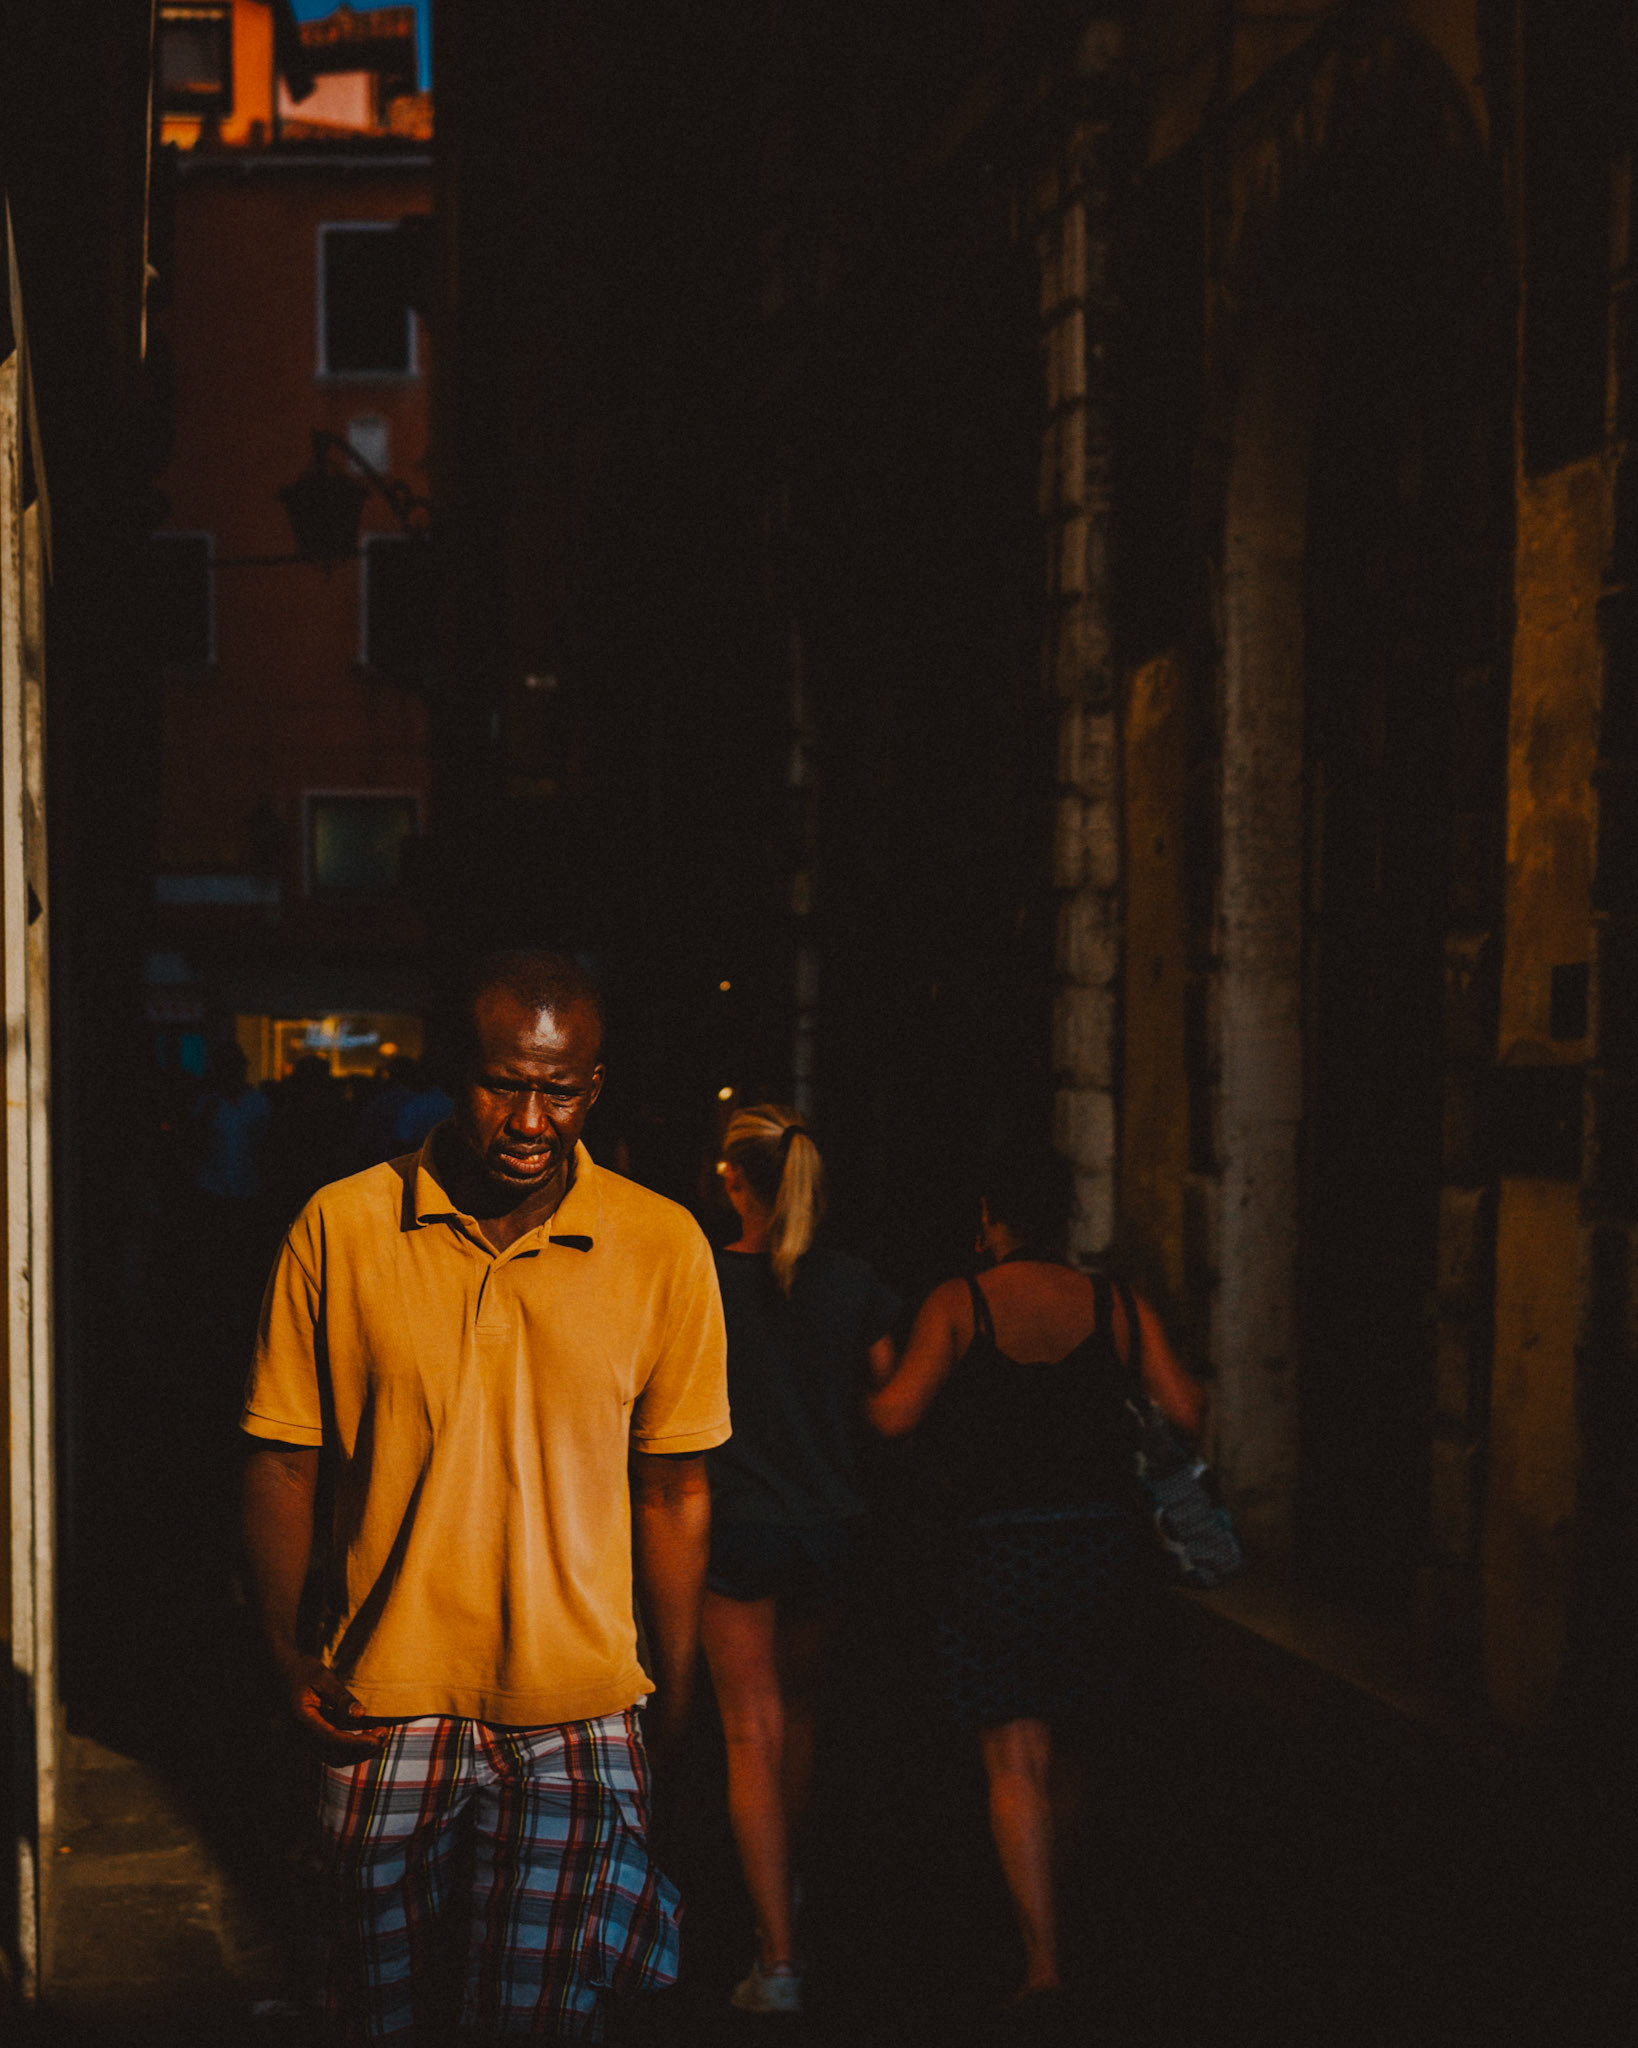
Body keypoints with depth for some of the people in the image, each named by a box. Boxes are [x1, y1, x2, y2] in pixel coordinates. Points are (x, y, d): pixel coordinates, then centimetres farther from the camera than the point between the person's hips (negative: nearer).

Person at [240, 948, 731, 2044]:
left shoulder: (663, 1246, -2)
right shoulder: (341, 1228, -2)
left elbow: (675, 1491, 5)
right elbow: (285, 1461, 5)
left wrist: (672, 1706, 7)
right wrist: (286, 1653, -4)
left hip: (581, 1722, -1)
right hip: (387, 1714, 1)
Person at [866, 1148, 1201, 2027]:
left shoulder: (958, 1304, -6)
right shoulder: (1114, 1305, 2)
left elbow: (896, 1412, -14)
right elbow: (1183, 1410, -2)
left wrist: (860, 1397, 8)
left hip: (993, 1548, -3)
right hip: (1100, 1541, 4)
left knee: (1015, 1758, 0)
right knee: (1063, 1741, 22)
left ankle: (1042, 1959, -8)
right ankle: (1046, 1904, 39)